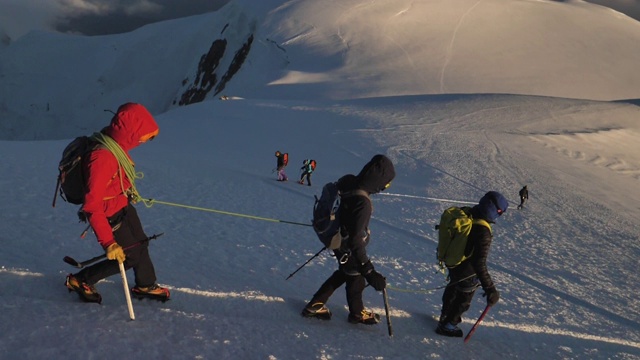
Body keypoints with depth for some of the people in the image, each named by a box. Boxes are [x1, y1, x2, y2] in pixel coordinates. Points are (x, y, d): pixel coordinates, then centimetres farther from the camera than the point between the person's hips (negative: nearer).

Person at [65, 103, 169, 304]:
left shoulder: (114, 142, -12)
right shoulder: (102, 158, -39)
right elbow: (92, 207, -36)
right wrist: (108, 243, -33)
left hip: (124, 206, 8)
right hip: (110, 216, -8)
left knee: (140, 244, 22)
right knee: (130, 256, 8)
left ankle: (146, 286, 46)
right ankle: (80, 281, 25)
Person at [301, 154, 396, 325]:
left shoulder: (348, 181, -15)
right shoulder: (362, 203, -39)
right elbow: (356, 241, -39)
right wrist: (369, 272, -37)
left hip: (338, 238, 8)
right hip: (348, 248, -8)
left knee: (344, 272, 29)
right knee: (356, 278, 19)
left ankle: (315, 305, 35)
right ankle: (357, 313, 45)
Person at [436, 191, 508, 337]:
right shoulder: (483, 233, -38)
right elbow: (480, 265, -40)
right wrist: (490, 289, -36)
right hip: (467, 272, -7)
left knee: (453, 289, 34)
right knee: (464, 299, 22)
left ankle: (446, 315, 59)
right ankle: (447, 325, 41)